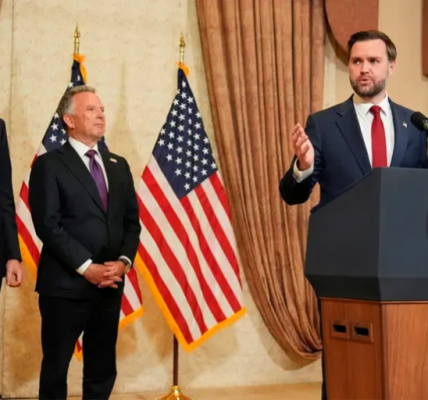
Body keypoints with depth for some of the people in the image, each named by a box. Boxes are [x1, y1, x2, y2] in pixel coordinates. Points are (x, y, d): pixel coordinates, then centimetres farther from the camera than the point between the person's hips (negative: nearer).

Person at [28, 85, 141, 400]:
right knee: (56, 368, 5)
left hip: (110, 286, 5)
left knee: (103, 370, 12)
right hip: (65, 285, -5)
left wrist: (124, 261, -6)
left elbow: (132, 222, 12)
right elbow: (48, 225, -12)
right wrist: (87, 267, -17)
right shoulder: (49, 165, -4)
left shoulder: (118, 166, 14)